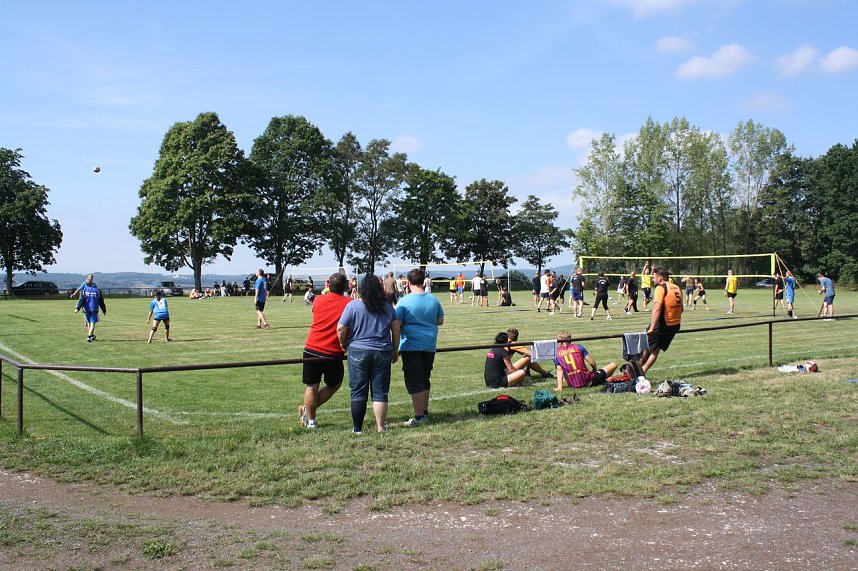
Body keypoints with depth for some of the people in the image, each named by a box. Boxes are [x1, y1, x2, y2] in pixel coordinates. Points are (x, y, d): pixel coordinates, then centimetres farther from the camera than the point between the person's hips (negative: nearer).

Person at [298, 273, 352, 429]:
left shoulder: (318, 301, 4)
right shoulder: (350, 303, -5)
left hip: (312, 349, 3)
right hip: (333, 353, -3)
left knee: (311, 387, 13)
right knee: (334, 385, 20)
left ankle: (310, 420, 17)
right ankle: (307, 410, 16)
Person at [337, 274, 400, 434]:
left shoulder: (352, 306, -6)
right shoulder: (388, 307, 4)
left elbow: (341, 328, -8)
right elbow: (396, 329, 5)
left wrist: (343, 344, 10)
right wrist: (395, 350, 15)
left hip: (358, 352, -2)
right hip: (382, 353, 2)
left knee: (358, 392, 5)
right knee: (380, 392, 8)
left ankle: (357, 428, 9)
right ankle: (381, 427, 9)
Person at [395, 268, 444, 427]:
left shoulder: (404, 301, -11)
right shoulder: (433, 300, 4)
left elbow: (396, 326, -12)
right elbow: (440, 321, 16)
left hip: (411, 347, -5)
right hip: (429, 346, 5)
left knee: (414, 382, -1)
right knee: (425, 380, 18)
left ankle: (419, 416, 0)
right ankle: (425, 412, 27)